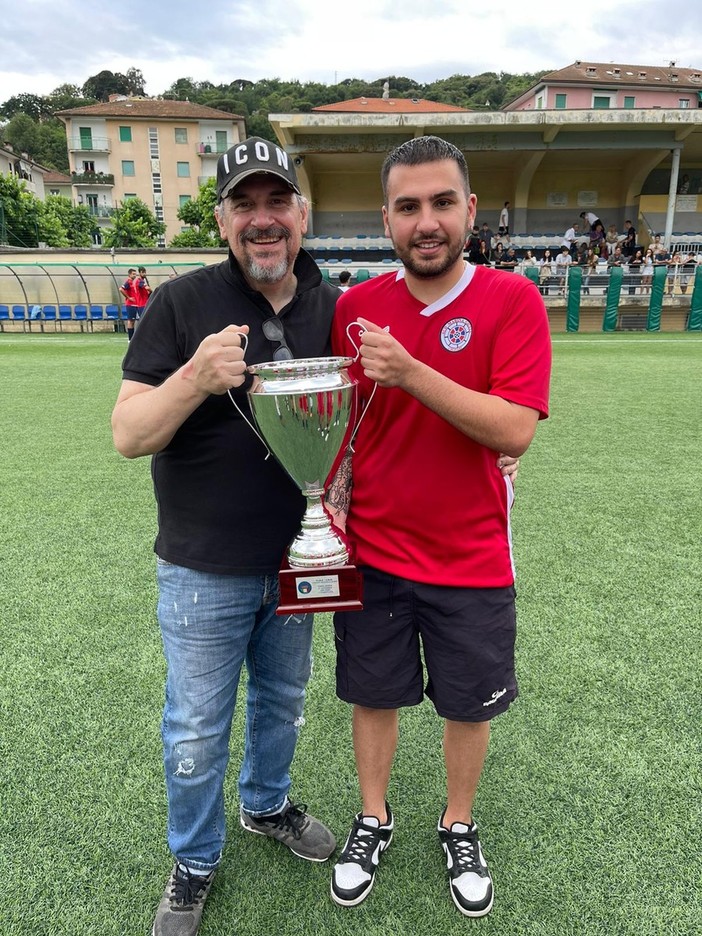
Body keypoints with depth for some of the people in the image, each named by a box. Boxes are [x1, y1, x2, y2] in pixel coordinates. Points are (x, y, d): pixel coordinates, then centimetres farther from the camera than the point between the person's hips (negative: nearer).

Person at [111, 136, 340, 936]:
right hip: (204, 570, -3)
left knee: (282, 702, 24)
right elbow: (128, 435, -14)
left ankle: (267, 805, 53)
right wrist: (195, 377, -32)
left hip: (297, 560, 4)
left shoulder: (334, 308, -1)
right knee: (196, 732, 13)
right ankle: (194, 863, 40)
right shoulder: (181, 304, -12)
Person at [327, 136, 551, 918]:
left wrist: (409, 371, -28)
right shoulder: (354, 306, -3)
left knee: (468, 703, 18)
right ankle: (373, 821, 46)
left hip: (471, 560, -1)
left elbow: (515, 431, -21)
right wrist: (331, 499, -10)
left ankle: (458, 827, 47)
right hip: (371, 553, 2)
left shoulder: (512, 300, -11)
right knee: (373, 695, 18)